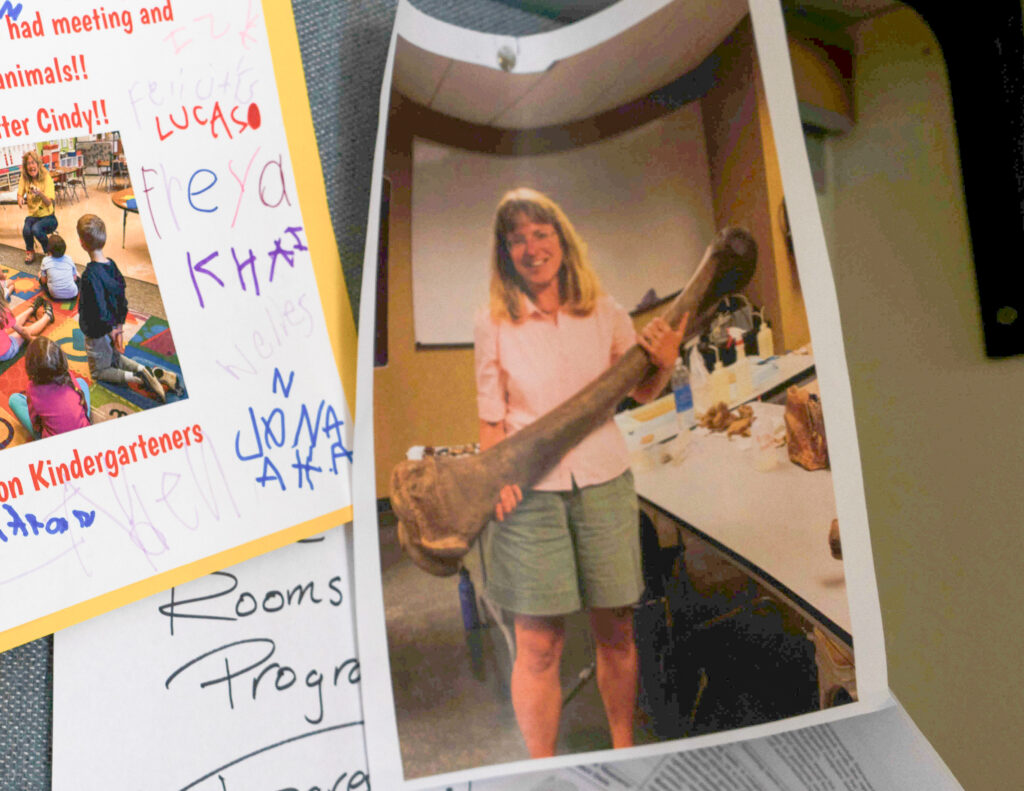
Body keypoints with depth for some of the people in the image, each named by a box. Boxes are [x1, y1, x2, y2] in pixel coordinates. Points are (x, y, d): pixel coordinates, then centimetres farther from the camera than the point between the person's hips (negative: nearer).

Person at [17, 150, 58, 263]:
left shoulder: (46, 178, -13)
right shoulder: (25, 178, -1)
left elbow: (49, 203, -20)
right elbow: (20, 194, 9)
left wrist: (40, 193, -40)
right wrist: (20, 199, -16)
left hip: (48, 217, -3)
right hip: (33, 215, 3)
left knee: (36, 229, -34)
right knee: (26, 230, -31)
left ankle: (48, 251, -4)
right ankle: (30, 250, 0)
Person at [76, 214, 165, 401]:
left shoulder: (91, 274, -30)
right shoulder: (111, 265, -6)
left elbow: (99, 309, -30)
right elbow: (121, 297, 2)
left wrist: (110, 330, -16)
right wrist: (119, 326, 8)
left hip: (97, 332, -7)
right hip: (112, 326, 7)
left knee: (99, 372, 14)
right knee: (115, 359, 31)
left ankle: (135, 378, -8)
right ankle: (142, 370, 6)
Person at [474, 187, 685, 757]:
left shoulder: (604, 312, 4)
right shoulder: (494, 325, -1)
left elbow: (642, 393, 12)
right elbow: (492, 417, 4)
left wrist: (665, 364, -8)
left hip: (604, 482, 2)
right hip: (529, 492, -2)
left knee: (617, 631, 7)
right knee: (539, 644, -2)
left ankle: (625, 749, 24)